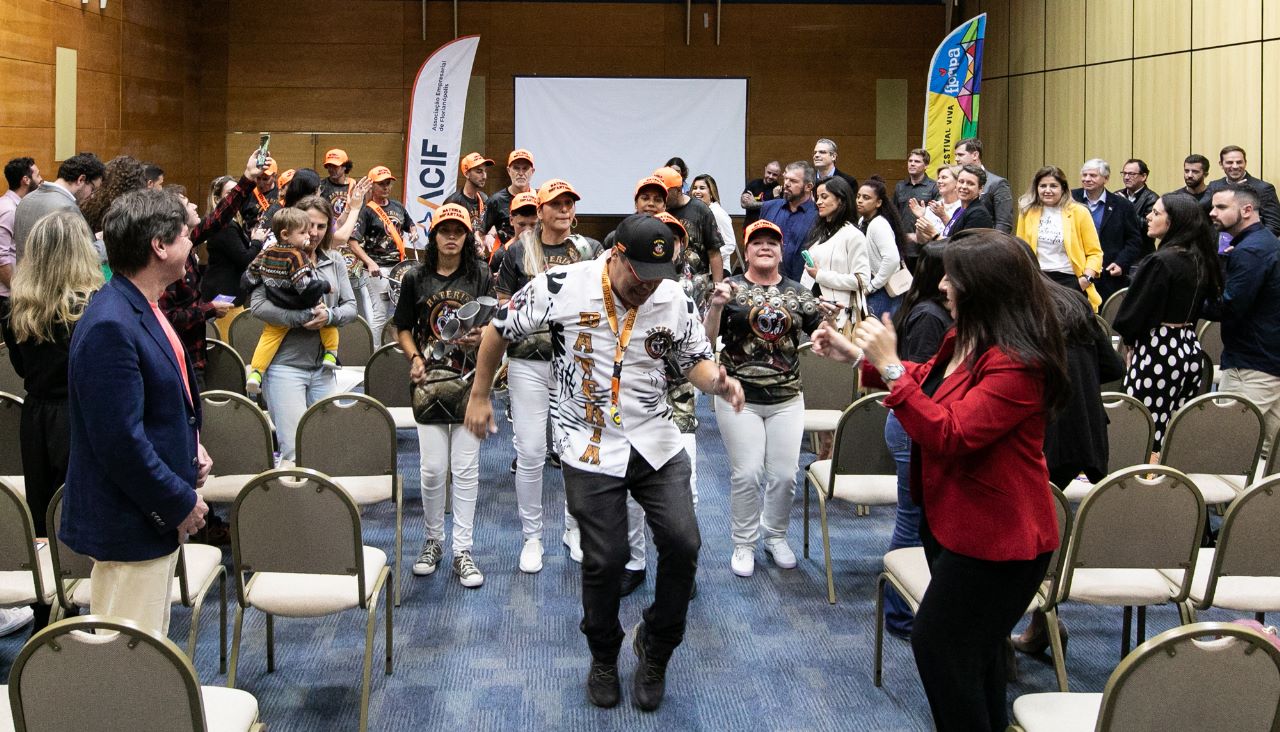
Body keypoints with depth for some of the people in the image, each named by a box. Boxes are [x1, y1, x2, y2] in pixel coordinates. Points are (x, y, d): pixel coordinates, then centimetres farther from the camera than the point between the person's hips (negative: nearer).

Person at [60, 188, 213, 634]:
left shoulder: (143, 309, 8)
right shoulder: (109, 327, -25)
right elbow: (121, 442, -26)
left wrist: (192, 446, 6)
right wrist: (180, 505, -17)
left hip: (157, 512, 10)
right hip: (128, 527, -10)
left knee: (149, 647, 21)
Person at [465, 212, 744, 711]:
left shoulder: (675, 301, -4)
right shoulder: (562, 287, -13)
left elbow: (695, 359, 8)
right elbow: (499, 329, 0)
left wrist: (717, 381, -16)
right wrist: (479, 397, 7)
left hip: (655, 442, 3)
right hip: (590, 447, -3)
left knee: (682, 545, -4)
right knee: (605, 559, 0)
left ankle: (655, 650, 22)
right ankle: (603, 659, 28)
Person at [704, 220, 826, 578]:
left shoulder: (797, 292, 7)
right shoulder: (731, 288, -2)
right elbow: (706, 340, -7)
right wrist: (716, 306, -23)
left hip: (787, 400, 3)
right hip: (739, 398, -3)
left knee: (784, 475, 4)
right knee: (746, 474, -3)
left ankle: (775, 536, 26)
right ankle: (744, 544, 14)